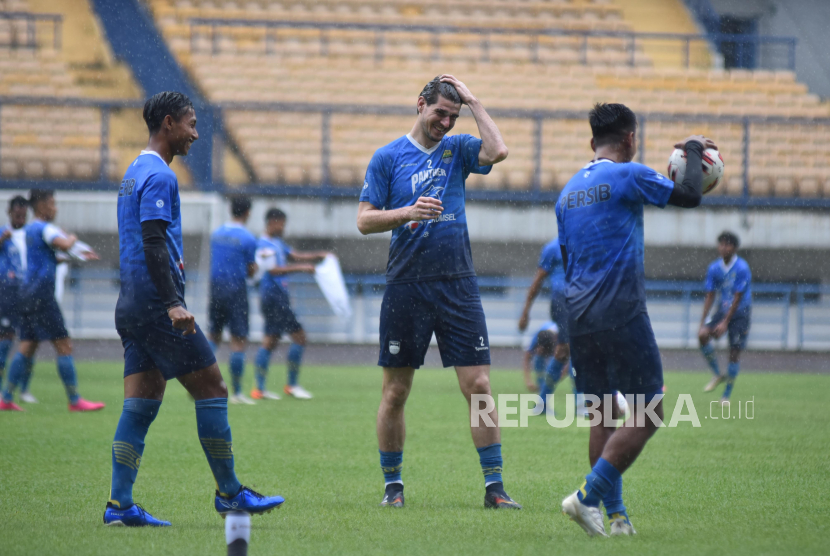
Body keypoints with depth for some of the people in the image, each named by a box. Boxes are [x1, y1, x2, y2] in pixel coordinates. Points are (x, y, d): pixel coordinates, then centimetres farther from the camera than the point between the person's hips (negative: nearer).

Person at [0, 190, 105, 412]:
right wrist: (72, 239, -6)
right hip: (41, 292, -10)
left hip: (27, 292, 10)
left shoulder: (30, 229, 19)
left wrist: (81, 256, 26)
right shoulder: (45, 228, -10)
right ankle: (74, 400, -7)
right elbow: (64, 245, -29)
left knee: (26, 347, 8)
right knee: (64, 346, -7)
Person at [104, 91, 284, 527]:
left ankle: (119, 504, -1)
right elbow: (153, 243, -21)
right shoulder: (158, 176, -12)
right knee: (212, 389, -2)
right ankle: (229, 494, 3)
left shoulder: (135, 173, 19)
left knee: (141, 404, 5)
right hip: (156, 305, -10)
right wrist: (173, 303, -25)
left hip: (132, 306, 10)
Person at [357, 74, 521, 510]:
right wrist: (407, 213, -15)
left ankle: (493, 485, -1)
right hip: (406, 286, -1)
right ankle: (392, 484, 16)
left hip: (457, 284, 1)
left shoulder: (457, 149, 9)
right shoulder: (387, 157, 4)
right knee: (395, 393, 3)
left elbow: (497, 151, -11)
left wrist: (473, 102, -5)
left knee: (478, 386, -4)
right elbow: (364, 220, 1)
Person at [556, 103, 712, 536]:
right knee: (647, 412, -4)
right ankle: (588, 497, -14)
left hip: (578, 317, 8)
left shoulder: (568, 192, 17)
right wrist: (693, 152, 15)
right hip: (621, 314, -8)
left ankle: (616, 515, 6)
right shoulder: (629, 176, -6)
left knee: (603, 416, 11)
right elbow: (689, 195, -3)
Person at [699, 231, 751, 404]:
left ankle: (726, 395, 6)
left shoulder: (742, 269, -16)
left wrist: (725, 322, -21)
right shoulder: (714, 269, -1)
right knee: (703, 335, -20)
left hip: (740, 313, -4)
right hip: (723, 310, 4)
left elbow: (737, 298, -18)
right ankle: (717, 375, -1)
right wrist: (703, 323, -4)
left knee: (734, 353, -6)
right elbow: (710, 296, 3)